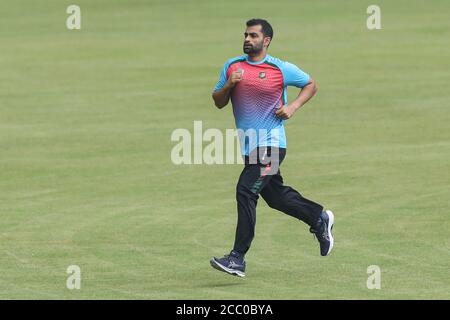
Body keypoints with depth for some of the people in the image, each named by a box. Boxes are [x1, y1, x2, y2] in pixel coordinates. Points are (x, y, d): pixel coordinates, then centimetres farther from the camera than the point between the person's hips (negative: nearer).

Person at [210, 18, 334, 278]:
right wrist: (229, 85, -10)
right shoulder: (232, 66, 8)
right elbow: (218, 103, 10)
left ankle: (238, 259, -19)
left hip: (271, 143, -7)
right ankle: (320, 218, 40)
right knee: (276, 195, 16)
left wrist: (293, 107, -7)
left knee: (246, 191, -18)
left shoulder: (282, 69, -4)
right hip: (249, 146, 7)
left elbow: (311, 85, 9)